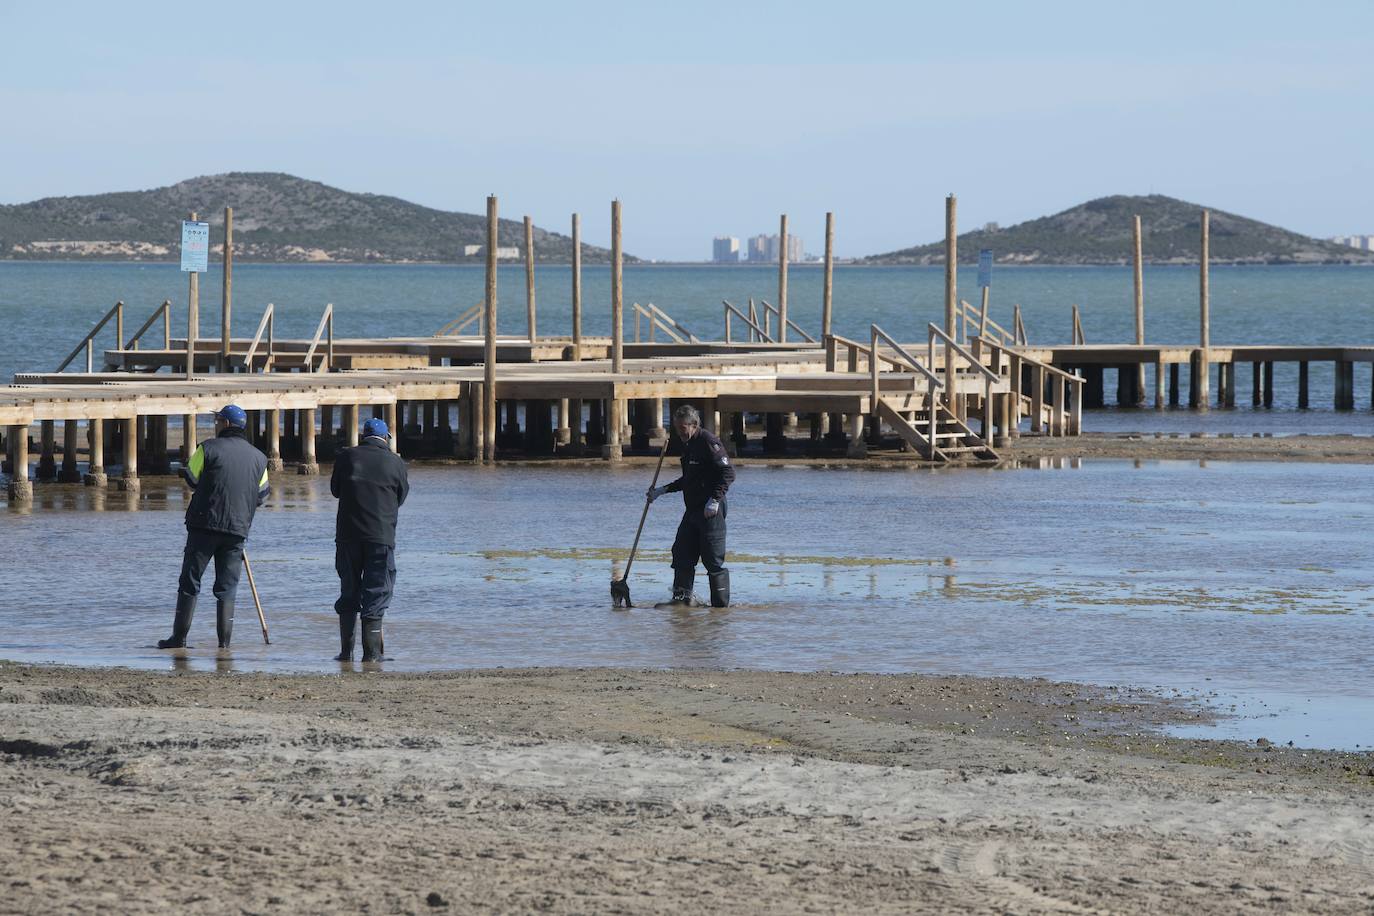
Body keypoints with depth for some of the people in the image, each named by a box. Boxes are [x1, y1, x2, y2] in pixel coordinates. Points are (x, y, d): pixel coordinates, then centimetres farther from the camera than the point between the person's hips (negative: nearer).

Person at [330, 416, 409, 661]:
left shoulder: (346, 457, 1)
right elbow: (401, 497, 10)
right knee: (376, 594, 4)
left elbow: (335, 490, 14)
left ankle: (346, 650, 11)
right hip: (382, 536, -2)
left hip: (348, 535, 2)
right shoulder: (395, 463, -2)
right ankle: (371, 652, 1)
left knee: (348, 593, 12)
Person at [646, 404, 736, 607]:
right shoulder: (688, 444, 17)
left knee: (713, 560, -7)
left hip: (710, 511, -10)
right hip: (692, 510, 10)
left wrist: (715, 499, -25)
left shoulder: (709, 442, -12)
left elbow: (728, 472, -19)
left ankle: (721, 604, -2)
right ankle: (682, 596, 15)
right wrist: (663, 490, 24)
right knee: (681, 553, 8)